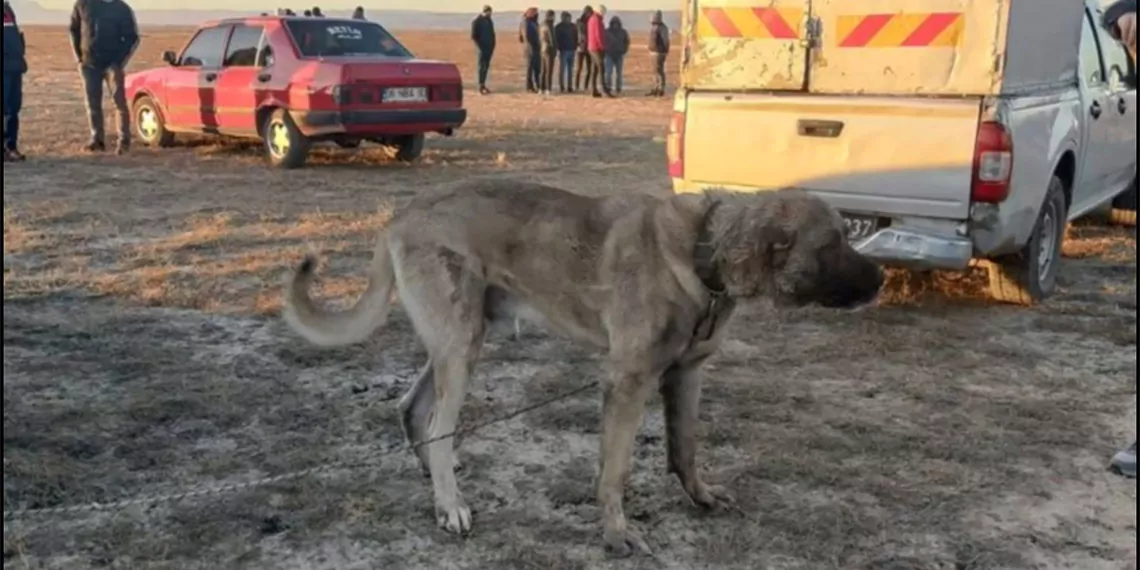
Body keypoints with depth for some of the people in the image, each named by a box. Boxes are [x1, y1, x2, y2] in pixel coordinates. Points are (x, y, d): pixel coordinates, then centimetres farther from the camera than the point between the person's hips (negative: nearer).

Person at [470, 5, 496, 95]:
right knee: (481, 66, -8)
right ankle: (480, 87, -10)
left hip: (489, 47, 7)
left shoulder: (489, 21, 13)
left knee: (486, 67, 8)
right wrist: (479, 47, -15)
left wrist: (492, 46, 11)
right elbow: (473, 36, -11)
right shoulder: (476, 21, -8)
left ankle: (483, 85, 14)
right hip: (481, 47, -7)